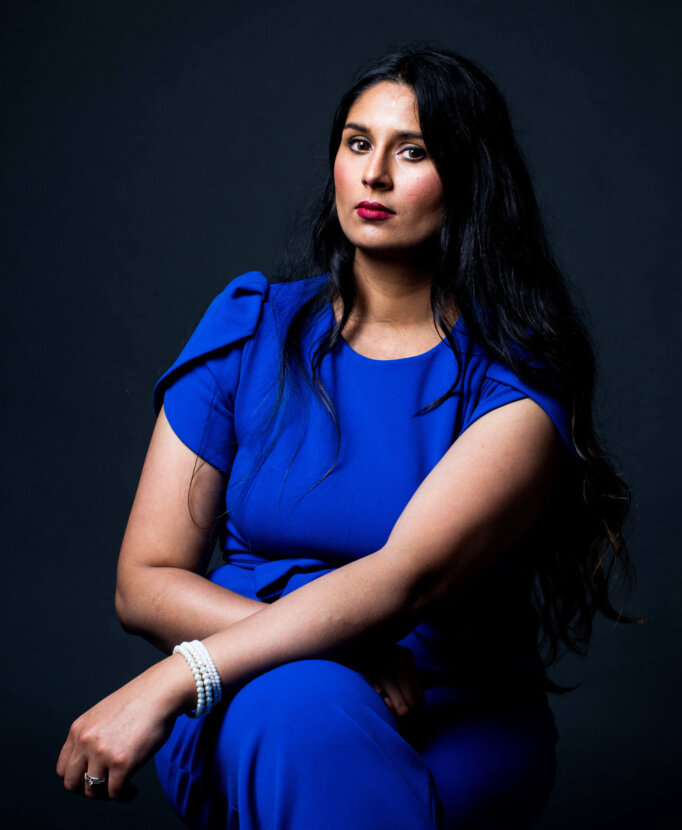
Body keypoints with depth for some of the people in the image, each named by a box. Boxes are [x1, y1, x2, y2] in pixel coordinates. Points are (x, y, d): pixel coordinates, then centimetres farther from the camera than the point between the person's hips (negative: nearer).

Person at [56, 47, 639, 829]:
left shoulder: (515, 381, -6)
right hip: (243, 717, 1)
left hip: (455, 728, -1)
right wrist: (334, 655, -17)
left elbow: (408, 578, -22)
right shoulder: (251, 325, 2)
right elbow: (145, 581, -1)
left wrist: (169, 684, -31)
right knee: (299, 703, -35)